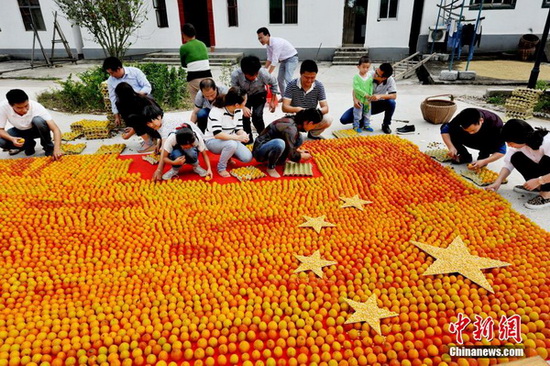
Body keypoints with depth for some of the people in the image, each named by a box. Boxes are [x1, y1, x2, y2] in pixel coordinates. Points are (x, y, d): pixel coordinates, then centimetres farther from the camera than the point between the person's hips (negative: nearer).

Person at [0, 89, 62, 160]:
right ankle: (28, 145, 4)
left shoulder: (36, 107, -34)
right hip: (20, 131, 3)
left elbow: (55, 129, -38)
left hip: (37, 130, -2)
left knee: (38, 120, -36)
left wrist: (57, 148, -53)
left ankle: (49, 147, -12)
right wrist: (12, 139, -39)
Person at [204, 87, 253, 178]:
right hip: (213, 141, -6)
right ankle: (221, 168, -13)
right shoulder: (216, 111, -28)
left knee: (247, 157, -14)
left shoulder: (238, 110, -5)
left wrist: (243, 135, -26)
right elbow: (217, 134, -38)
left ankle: (227, 156, 17)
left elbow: (238, 129, -2)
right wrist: (237, 137, -43)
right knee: (231, 144, -38)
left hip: (230, 140, 6)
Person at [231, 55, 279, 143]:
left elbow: (273, 84, -11)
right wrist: (243, 107, -41)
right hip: (244, 96, 1)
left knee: (257, 116, -19)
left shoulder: (263, 73, -32)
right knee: (244, 116, -19)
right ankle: (248, 139, 4)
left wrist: (273, 101, -5)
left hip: (259, 95, -1)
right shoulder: (235, 75, -34)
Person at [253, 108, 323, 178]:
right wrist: (303, 156, -5)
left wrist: (299, 151, 10)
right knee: (279, 143, -39)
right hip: (259, 151, -9)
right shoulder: (290, 128, -26)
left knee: (299, 138, 1)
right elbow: (291, 155, -22)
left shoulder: (293, 120, 0)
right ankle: (270, 168, -13)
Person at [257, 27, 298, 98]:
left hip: (291, 59, -9)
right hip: (284, 60, 9)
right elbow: (269, 59, 8)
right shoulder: (268, 44, -3)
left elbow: (275, 61, -32)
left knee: (287, 79, -21)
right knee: (280, 79, 11)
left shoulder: (276, 43, -30)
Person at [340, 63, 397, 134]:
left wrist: (380, 96, -40)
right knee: (343, 120, -18)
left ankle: (385, 125, -5)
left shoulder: (390, 80, -18)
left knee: (391, 103, -32)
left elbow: (394, 96, -23)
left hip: (377, 105, 0)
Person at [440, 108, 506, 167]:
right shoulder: (462, 117, -30)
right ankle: (465, 156, -3)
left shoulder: (495, 124, -34)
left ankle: (483, 157, -3)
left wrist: (484, 162, -46)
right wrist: (451, 147, -37)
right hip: (469, 140, 3)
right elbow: (445, 129, -21)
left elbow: (501, 150, -31)